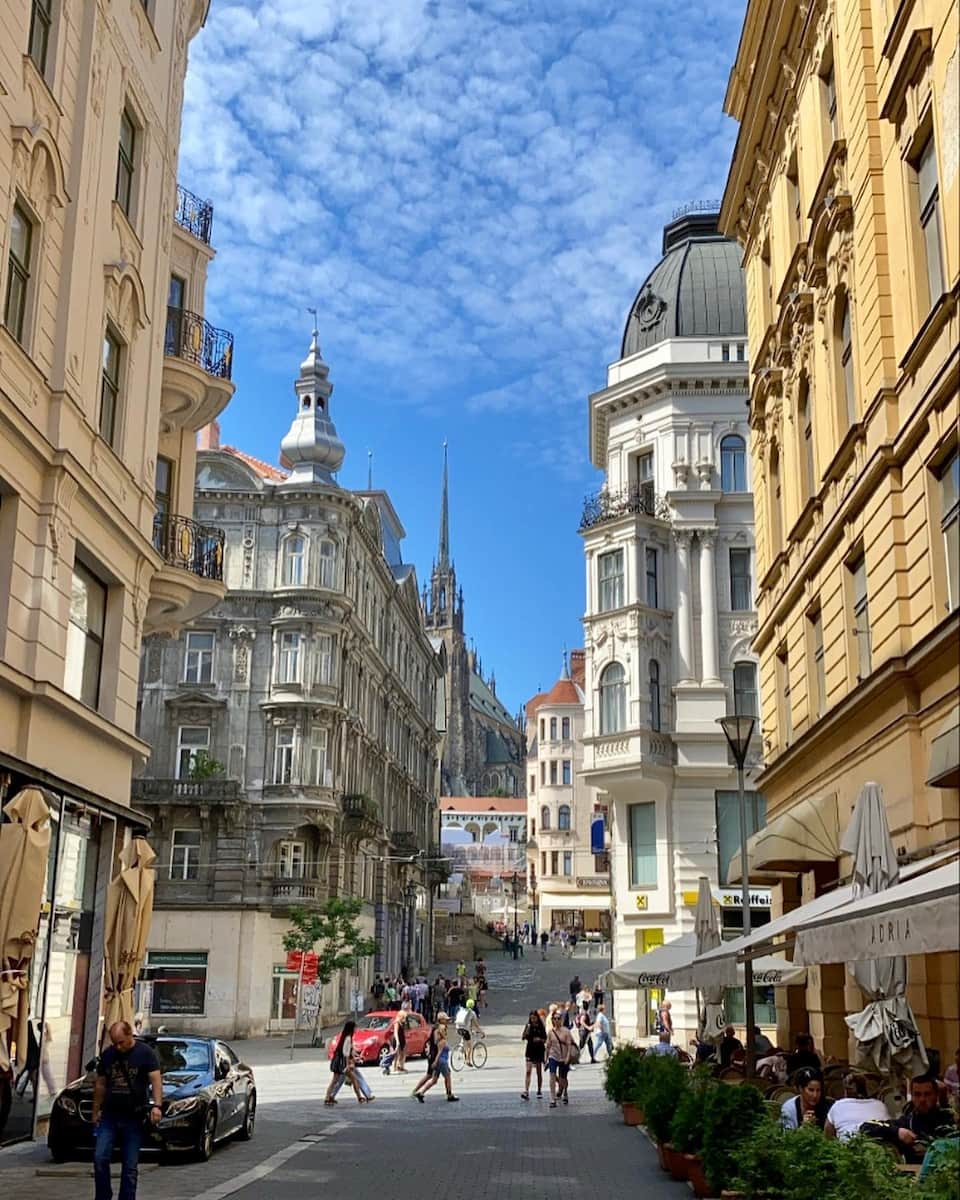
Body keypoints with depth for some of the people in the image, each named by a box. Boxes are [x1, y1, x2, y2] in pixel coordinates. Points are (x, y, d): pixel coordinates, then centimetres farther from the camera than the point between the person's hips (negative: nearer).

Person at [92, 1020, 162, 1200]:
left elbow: (156, 1079, -12)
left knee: (130, 1165, 1)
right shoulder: (107, 1054, 8)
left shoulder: (145, 1052, -4)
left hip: (133, 1118, -3)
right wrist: (95, 1111, 14)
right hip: (109, 1116, 3)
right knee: (100, 1158, -7)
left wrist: (156, 1105, -25)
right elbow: (100, 1085, 17)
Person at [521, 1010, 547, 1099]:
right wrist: (527, 1031, -21)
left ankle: (539, 1091, 22)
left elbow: (545, 1040, 4)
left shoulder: (541, 1027, 0)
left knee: (539, 1072, 9)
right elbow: (523, 1037, -5)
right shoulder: (528, 1026, 1)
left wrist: (540, 1040, -16)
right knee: (528, 1071, -11)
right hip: (530, 1050, 0)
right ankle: (526, 1092, -17)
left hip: (539, 1050, 0)